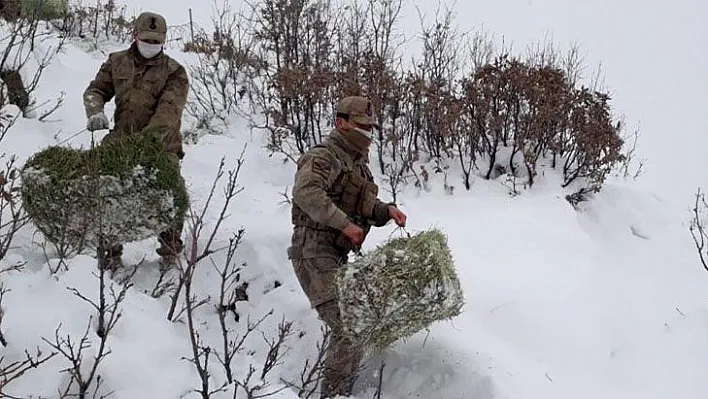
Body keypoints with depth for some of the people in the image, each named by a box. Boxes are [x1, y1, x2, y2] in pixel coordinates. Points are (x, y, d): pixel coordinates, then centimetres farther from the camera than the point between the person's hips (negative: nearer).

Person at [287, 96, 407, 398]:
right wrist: (344, 223, -29)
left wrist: (386, 210, -2)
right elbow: (306, 193, -28)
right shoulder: (322, 157, -10)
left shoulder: (359, 164, 20)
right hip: (314, 254, -10)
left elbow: (367, 208, 20)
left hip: (337, 256, 10)